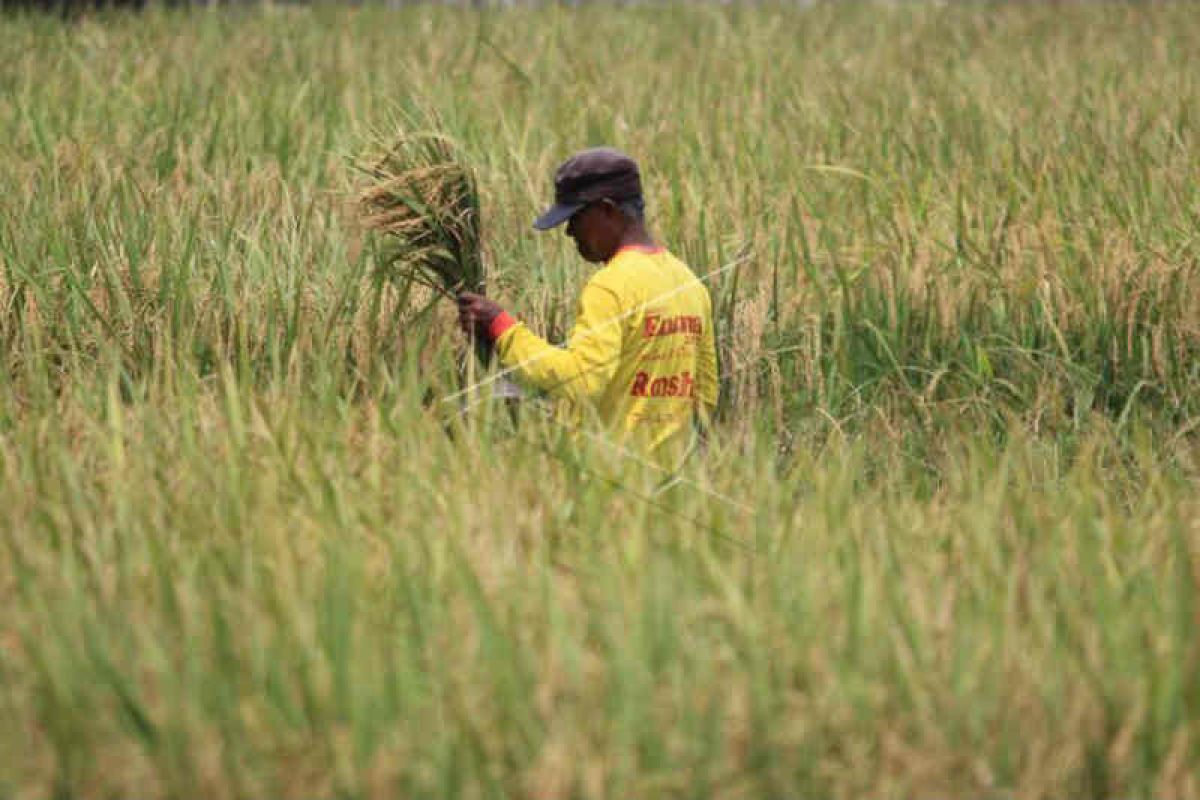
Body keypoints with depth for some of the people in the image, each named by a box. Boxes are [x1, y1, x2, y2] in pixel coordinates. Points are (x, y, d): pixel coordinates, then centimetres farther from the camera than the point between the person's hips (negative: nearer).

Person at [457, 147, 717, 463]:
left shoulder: (611, 286, -12)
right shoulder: (691, 284, 14)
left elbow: (579, 380, -23)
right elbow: (706, 395, 18)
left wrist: (502, 328, -15)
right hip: (672, 468, 8)